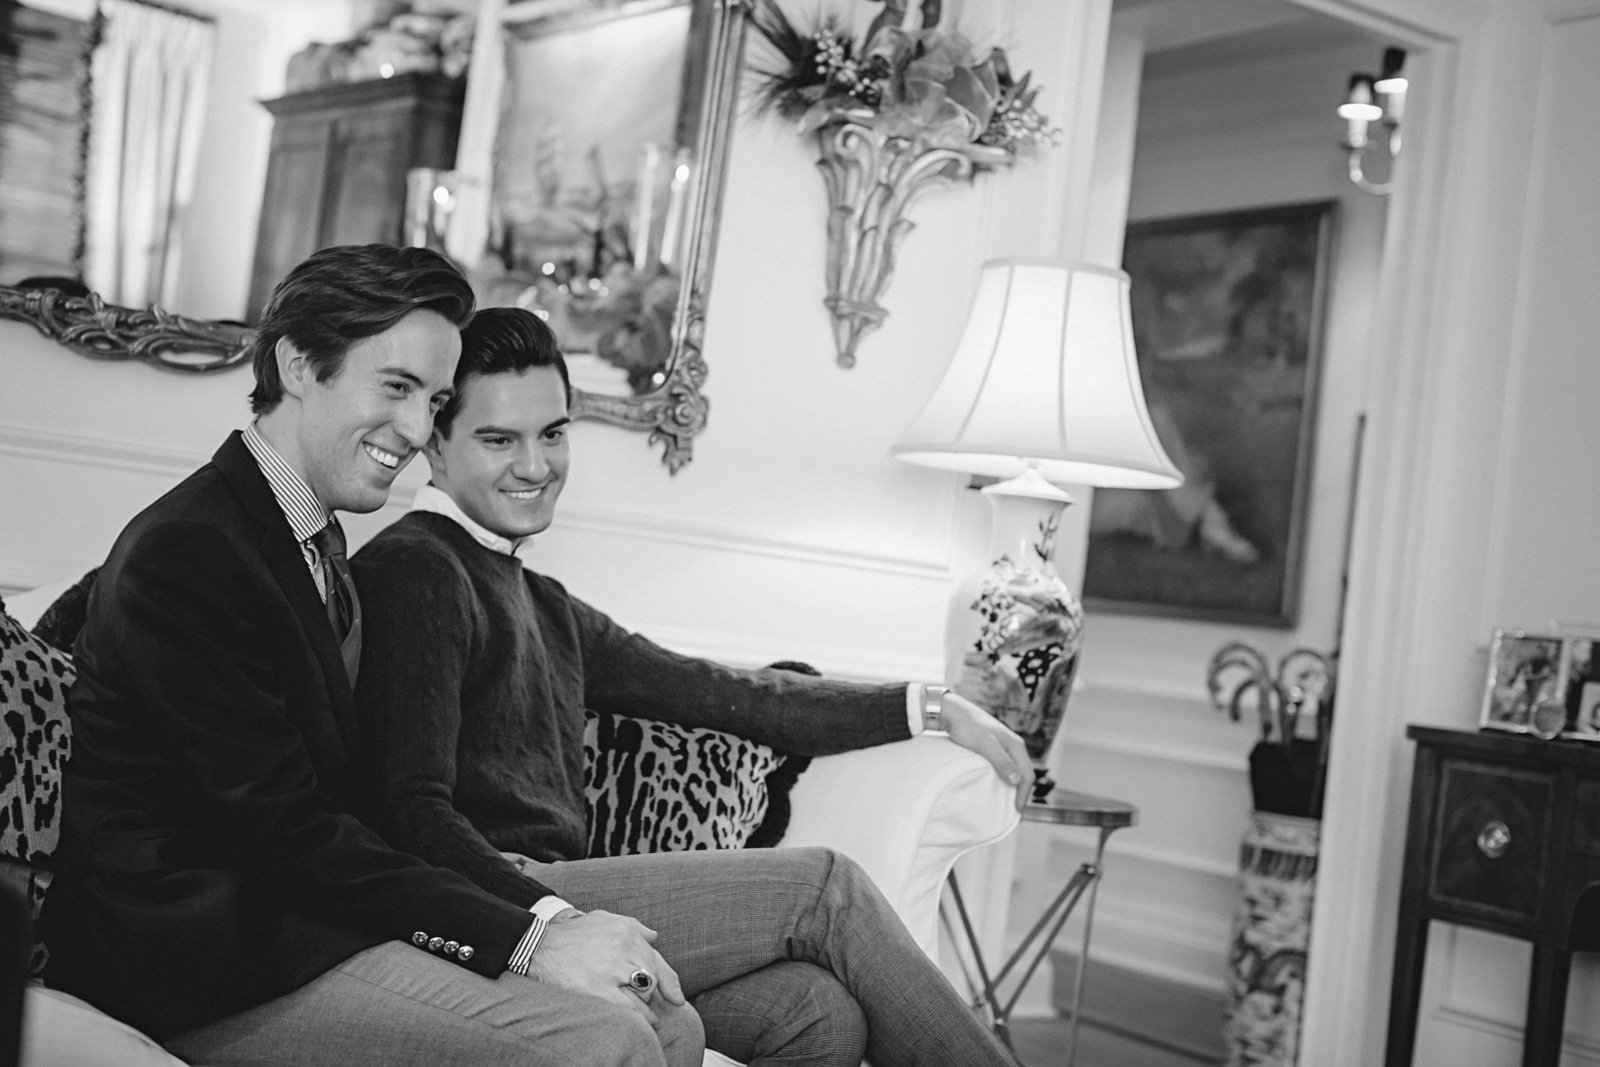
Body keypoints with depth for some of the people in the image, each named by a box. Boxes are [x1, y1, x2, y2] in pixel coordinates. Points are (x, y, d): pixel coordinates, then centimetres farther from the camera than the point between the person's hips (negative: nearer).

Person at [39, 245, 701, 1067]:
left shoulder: (318, 544, 14)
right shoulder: (182, 556, -14)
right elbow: (283, 829, -17)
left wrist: (540, 924, -4)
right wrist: (523, 937, -19)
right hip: (205, 979, -9)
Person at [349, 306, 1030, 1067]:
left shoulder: (545, 607, 23)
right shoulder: (415, 570, -5)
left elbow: (721, 694, 21)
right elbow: (414, 811, -16)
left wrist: (929, 709, 18)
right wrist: (543, 924, -33)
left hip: (551, 899, 7)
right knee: (822, 886, -10)